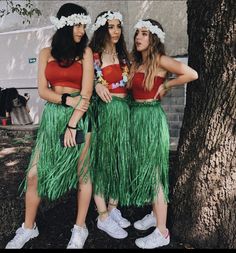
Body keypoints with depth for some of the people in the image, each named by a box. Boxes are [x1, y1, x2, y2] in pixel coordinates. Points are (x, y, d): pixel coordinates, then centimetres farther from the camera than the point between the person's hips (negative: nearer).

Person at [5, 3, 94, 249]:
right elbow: (43, 91, 3)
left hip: (79, 117, -2)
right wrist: (68, 100, -13)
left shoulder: (85, 52, 3)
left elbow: (87, 92, -6)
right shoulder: (46, 53, 9)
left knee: (82, 172, 4)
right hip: (52, 116, 3)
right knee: (34, 174, 2)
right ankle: (28, 227, 23)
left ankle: (80, 228, 21)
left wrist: (72, 124, -13)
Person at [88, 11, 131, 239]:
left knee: (120, 159, 9)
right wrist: (96, 86, -23)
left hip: (123, 111, 7)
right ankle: (103, 216, 10)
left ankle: (113, 208, 24)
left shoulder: (122, 55, 15)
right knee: (102, 159, 0)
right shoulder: (93, 55, -3)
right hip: (103, 111, -6)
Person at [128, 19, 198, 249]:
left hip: (152, 118, -8)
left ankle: (162, 233, 10)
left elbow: (192, 74, -19)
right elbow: (130, 88, 9)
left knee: (154, 172, -3)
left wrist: (166, 85, -9)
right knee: (143, 169, 15)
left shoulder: (160, 60, -10)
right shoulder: (136, 62, 13)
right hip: (136, 117, 8)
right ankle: (154, 214, 34)